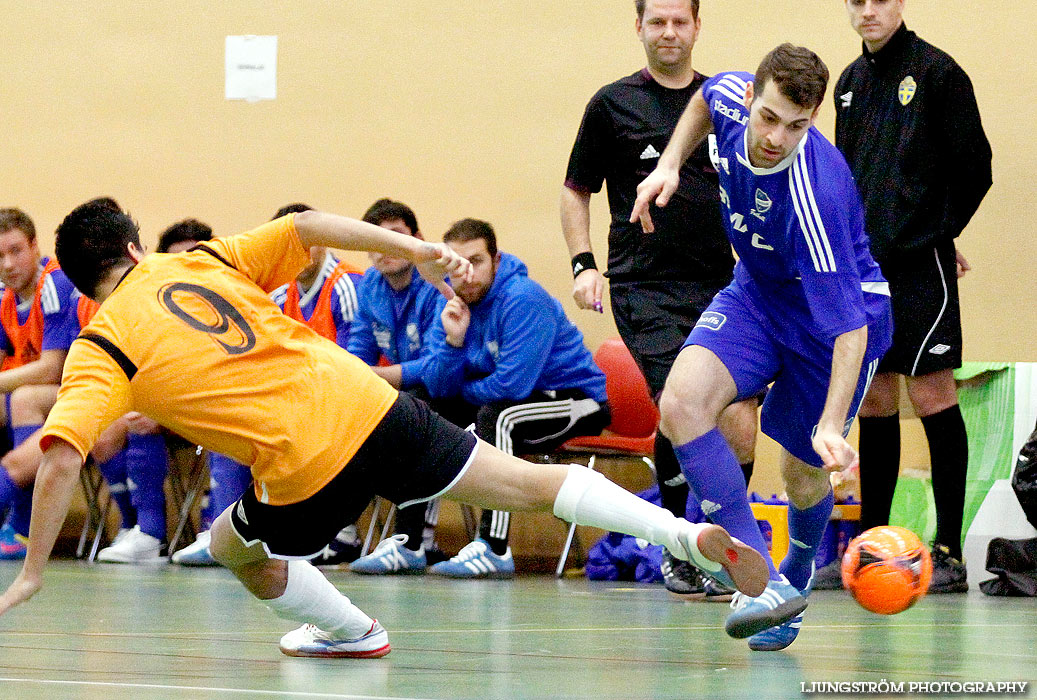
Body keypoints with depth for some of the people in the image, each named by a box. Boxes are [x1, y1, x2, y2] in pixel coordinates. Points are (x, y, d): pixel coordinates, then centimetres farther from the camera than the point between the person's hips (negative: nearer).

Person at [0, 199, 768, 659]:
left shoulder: (100, 351, 2)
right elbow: (307, 226, 8)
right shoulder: (203, 261, 14)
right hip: (369, 401, 4)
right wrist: (415, 250, 10)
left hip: (307, 467, -4)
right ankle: (692, 534, 0)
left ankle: (355, 632, 35)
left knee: (236, 548, 27)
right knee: (528, 483, 11)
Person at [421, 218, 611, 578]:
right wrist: (453, 341, -22)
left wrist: (464, 391, -9)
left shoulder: (524, 300, -25)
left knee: (496, 415, -36)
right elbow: (438, 386, -4)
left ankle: (493, 549, -40)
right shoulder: (455, 304, 0)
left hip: (578, 400, -9)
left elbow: (512, 385, -28)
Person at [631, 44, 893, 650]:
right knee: (682, 401, -23)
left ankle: (797, 574, 43)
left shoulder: (812, 196, -39)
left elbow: (849, 325, -38)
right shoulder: (732, 99, -21)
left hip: (838, 311, -5)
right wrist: (670, 165, -3)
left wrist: (832, 425, -47)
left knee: (803, 473, 6)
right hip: (758, 294, 5)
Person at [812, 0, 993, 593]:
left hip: (919, 266, -7)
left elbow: (974, 168, -5)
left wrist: (934, 234, 0)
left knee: (931, 397, -7)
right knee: (873, 405, 9)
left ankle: (949, 554, -4)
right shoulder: (850, 83, 15)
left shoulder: (936, 72, -6)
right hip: (862, 267, 7)